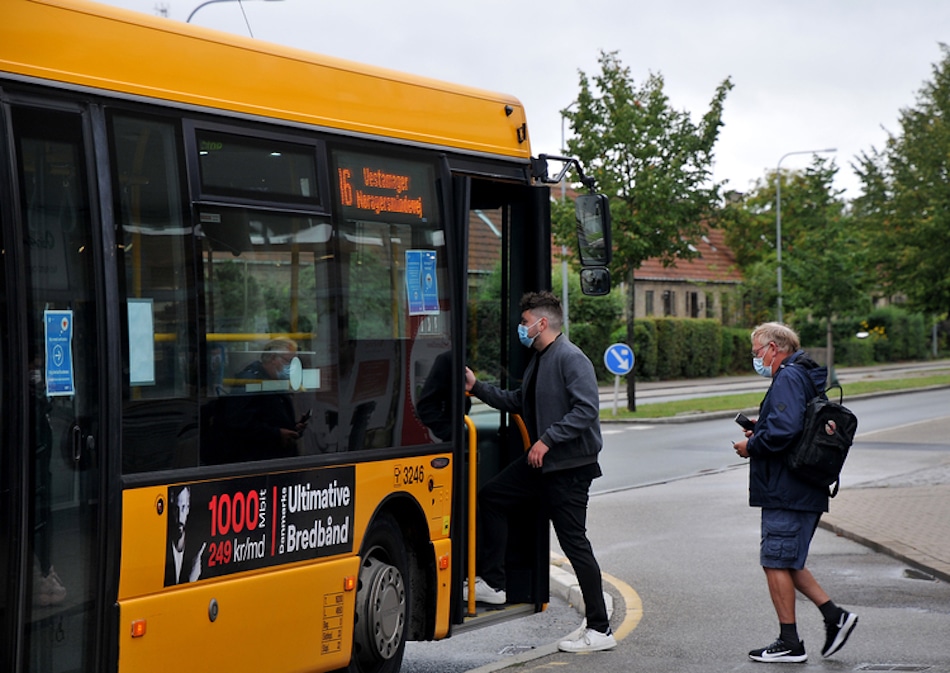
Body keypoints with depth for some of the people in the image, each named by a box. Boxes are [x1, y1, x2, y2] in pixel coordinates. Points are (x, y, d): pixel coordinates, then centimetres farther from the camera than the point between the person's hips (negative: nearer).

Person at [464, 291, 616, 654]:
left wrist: (547, 440, -24)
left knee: (574, 542, -7)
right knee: (491, 496, 16)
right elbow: (517, 402, 23)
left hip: (569, 467, -10)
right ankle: (492, 584, 25)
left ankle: (600, 630, -1)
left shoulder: (571, 359, -17)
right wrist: (477, 387, 17)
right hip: (540, 461, 10)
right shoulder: (538, 359, 14)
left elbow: (586, 410, -25)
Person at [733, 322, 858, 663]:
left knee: (776, 562, -3)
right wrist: (759, 434, 14)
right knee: (785, 561, 16)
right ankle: (834, 616, 11)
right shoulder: (807, 377, 18)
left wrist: (751, 446, -10)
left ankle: (789, 644, 1)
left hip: (786, 491, -10)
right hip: (804, 491, 10)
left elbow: (784, 431, -26)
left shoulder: (788, 378, -14)